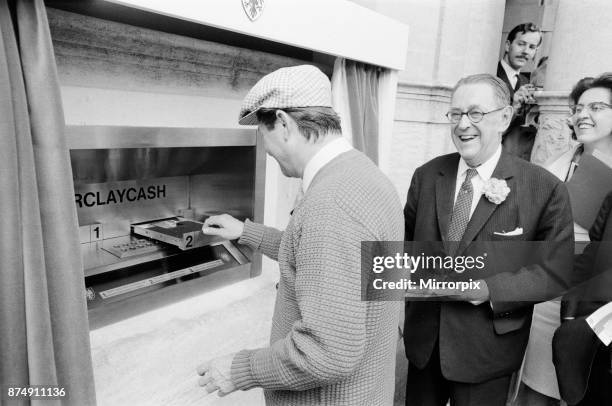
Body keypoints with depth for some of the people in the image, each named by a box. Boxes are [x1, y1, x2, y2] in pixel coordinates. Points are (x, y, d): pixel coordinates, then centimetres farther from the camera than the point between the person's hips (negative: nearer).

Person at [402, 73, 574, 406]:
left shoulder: (545, 189, -11)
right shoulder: (426, 176, -1)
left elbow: (555, 273, -11)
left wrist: (484, 290, -22)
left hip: (487, 350, -3)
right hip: (423, 338, 3)